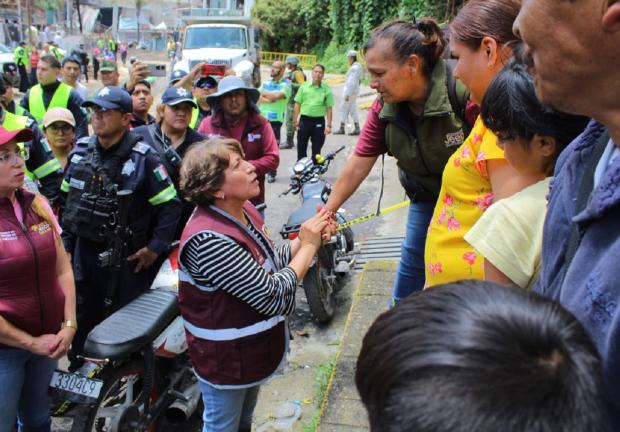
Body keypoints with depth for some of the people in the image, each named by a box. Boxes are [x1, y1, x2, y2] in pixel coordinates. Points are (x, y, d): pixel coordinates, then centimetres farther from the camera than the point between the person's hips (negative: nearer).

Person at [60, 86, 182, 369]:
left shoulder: (143, 158, -14)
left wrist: (155, 247, -14)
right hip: (83, 251, 6)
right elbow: (66, 199, 14)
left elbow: (170, 206, -12)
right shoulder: (80, 151, 4)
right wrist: (65, 240, 13)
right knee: (82, 319, 18)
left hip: (126, 257, -5)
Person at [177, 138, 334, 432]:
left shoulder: (242, 210, -6)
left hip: (251, 349, 8)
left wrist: (306, 238, -12)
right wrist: (309, 246, -20)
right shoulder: (209, 240, -34)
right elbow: (273, 296, -31)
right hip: (225, 360, -8)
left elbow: (272, 262, 4)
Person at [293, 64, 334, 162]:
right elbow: (297, 104, 6)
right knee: (301, 148, 9)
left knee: (316, 150, 7)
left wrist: (329, 125, -5)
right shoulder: (304, 86, 4)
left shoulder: (326, 89, 0)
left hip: (319, 121, -1)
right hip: (304, 120, 1)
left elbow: (329, 108, 0)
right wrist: (295, 120, 1)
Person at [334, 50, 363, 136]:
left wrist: (348, 94, -23)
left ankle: (341, 128, 1)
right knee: (353, 109, 11)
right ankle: (357, 129, 10)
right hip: (354, 90, 10)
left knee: (344, 108, -3)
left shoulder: (354, 68, -18)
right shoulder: (357, 66, 12)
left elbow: (352, 82, -22)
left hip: (350, 90, -10)